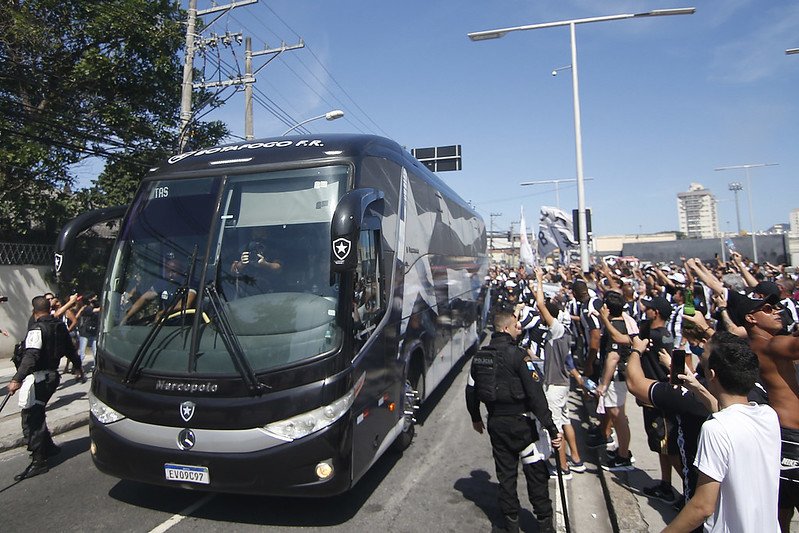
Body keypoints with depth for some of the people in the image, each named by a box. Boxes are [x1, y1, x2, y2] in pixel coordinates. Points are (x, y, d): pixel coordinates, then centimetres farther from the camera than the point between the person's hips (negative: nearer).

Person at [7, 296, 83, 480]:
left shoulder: (37, 330, -14)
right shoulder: (60, 326, 10)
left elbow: (31, 357, -27)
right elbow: (70, 349, 21)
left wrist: (17, 379, -34)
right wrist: (78, 367, 35)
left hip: (38, 378, -8)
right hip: (52, 374, 8)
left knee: (31, 419, -4)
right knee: (37, 414, 22)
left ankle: (39, 460, -3)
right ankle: (48, 446, 31)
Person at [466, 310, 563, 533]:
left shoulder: (479, 356, 4)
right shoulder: (516, 355, -16)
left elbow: (471, 390, 12)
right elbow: (535, 393, -19)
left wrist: (476, 418, 26)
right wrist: (551, 427, -16)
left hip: (495, 422, 6)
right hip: (519, 422, -6)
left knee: (505, 472, 16)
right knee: (536, 472, 8)